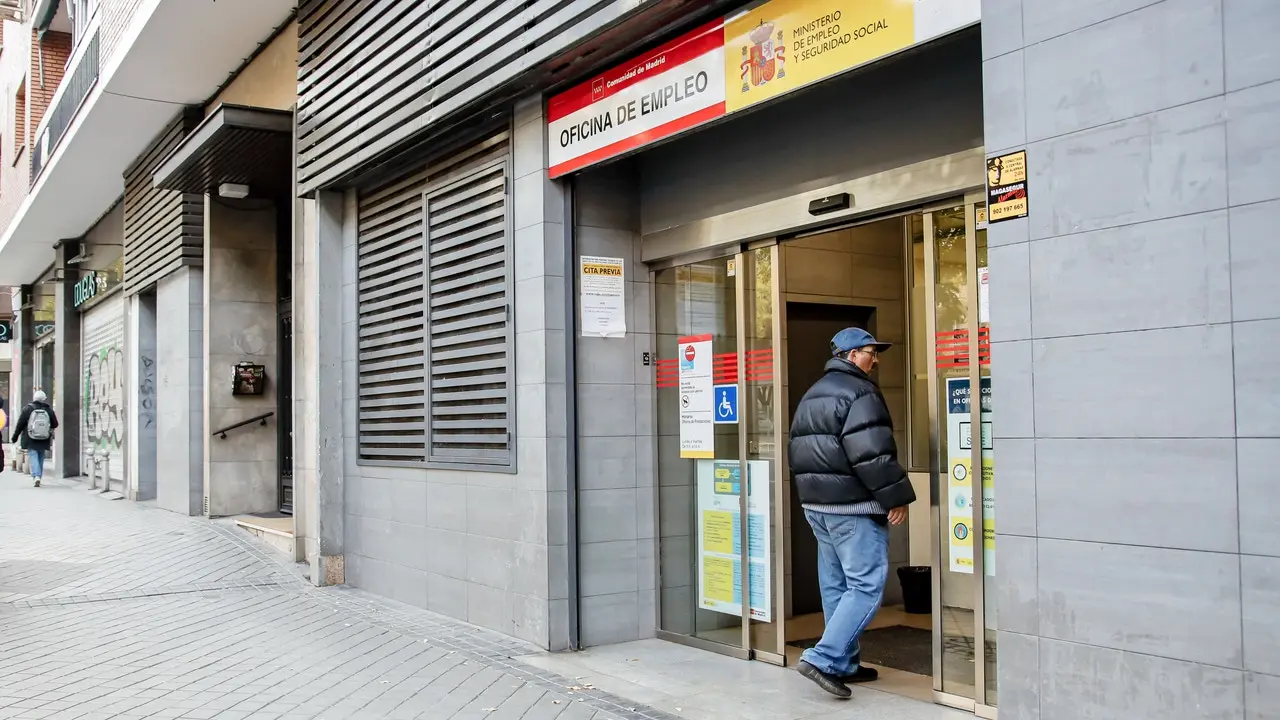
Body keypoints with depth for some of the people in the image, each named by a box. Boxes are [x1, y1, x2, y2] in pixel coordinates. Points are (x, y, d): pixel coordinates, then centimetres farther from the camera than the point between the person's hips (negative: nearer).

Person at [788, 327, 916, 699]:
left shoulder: (812, 396, 18)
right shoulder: (859, 392, -12)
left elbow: (800, 455, 21)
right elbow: (871, 455, -20)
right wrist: (896, 497, -13)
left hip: (816, 505, 9)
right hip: (853, 508, -9)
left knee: (836, 586, 13)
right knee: (866, 586, -6)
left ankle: (843, 664, 19)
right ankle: (823, 658, -12)